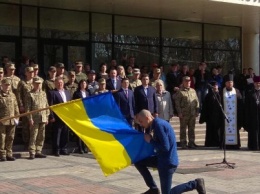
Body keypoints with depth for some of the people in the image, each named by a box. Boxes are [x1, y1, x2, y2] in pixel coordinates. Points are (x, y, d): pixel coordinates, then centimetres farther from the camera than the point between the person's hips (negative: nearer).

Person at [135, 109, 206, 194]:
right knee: (139, 162, 8)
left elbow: (165, 147, -25)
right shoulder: (158, 123, 9)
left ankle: (195, 184, 5)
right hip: (162, 158, 10)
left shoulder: (158, 125, -20)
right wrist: (152, 137, 6)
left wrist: (150, 141, -14)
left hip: (168, 162, -10)